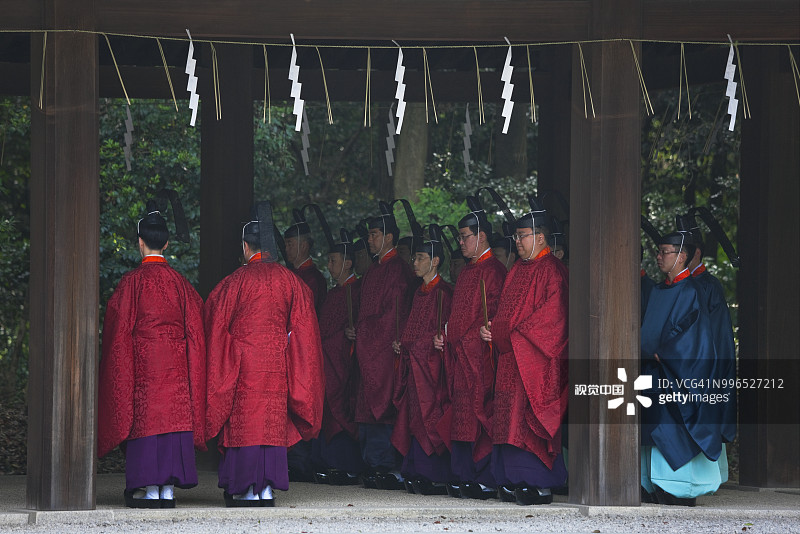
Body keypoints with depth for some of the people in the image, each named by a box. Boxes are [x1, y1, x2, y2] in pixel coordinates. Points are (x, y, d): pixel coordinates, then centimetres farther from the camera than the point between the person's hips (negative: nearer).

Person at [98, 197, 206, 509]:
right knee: (174, 414, 4)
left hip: (143, 362, -4)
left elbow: (118, 327, -3)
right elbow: (195, 325, 8)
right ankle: (169, 488, 3)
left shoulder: (133, 280, -6)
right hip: (176, 363, 4)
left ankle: (150, 489, -3)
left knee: (146, 416, -1)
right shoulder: (179, 281, 5)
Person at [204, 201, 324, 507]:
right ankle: (267, 489, 4)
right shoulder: (290, 280, 5)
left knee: (245, 421, -1)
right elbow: (303, 326, 8)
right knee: (273, 420, 7)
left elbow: (215, 323, -1)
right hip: (277, 361, 4)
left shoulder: (237, 281, -7)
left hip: (243, 363, -4)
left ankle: (249, 490, -3)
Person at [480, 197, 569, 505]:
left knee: (529, 421, -11)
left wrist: (512, 336, -16)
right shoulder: (518, 270, 18)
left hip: (535, 358, -9)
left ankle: (539, 486, -8)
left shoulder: (551, 271, -9)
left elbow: (552, 318, -16)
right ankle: (516, 484, 8)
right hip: (511, 358, 9)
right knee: (512, 419, 5)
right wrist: (493, 330, 2)